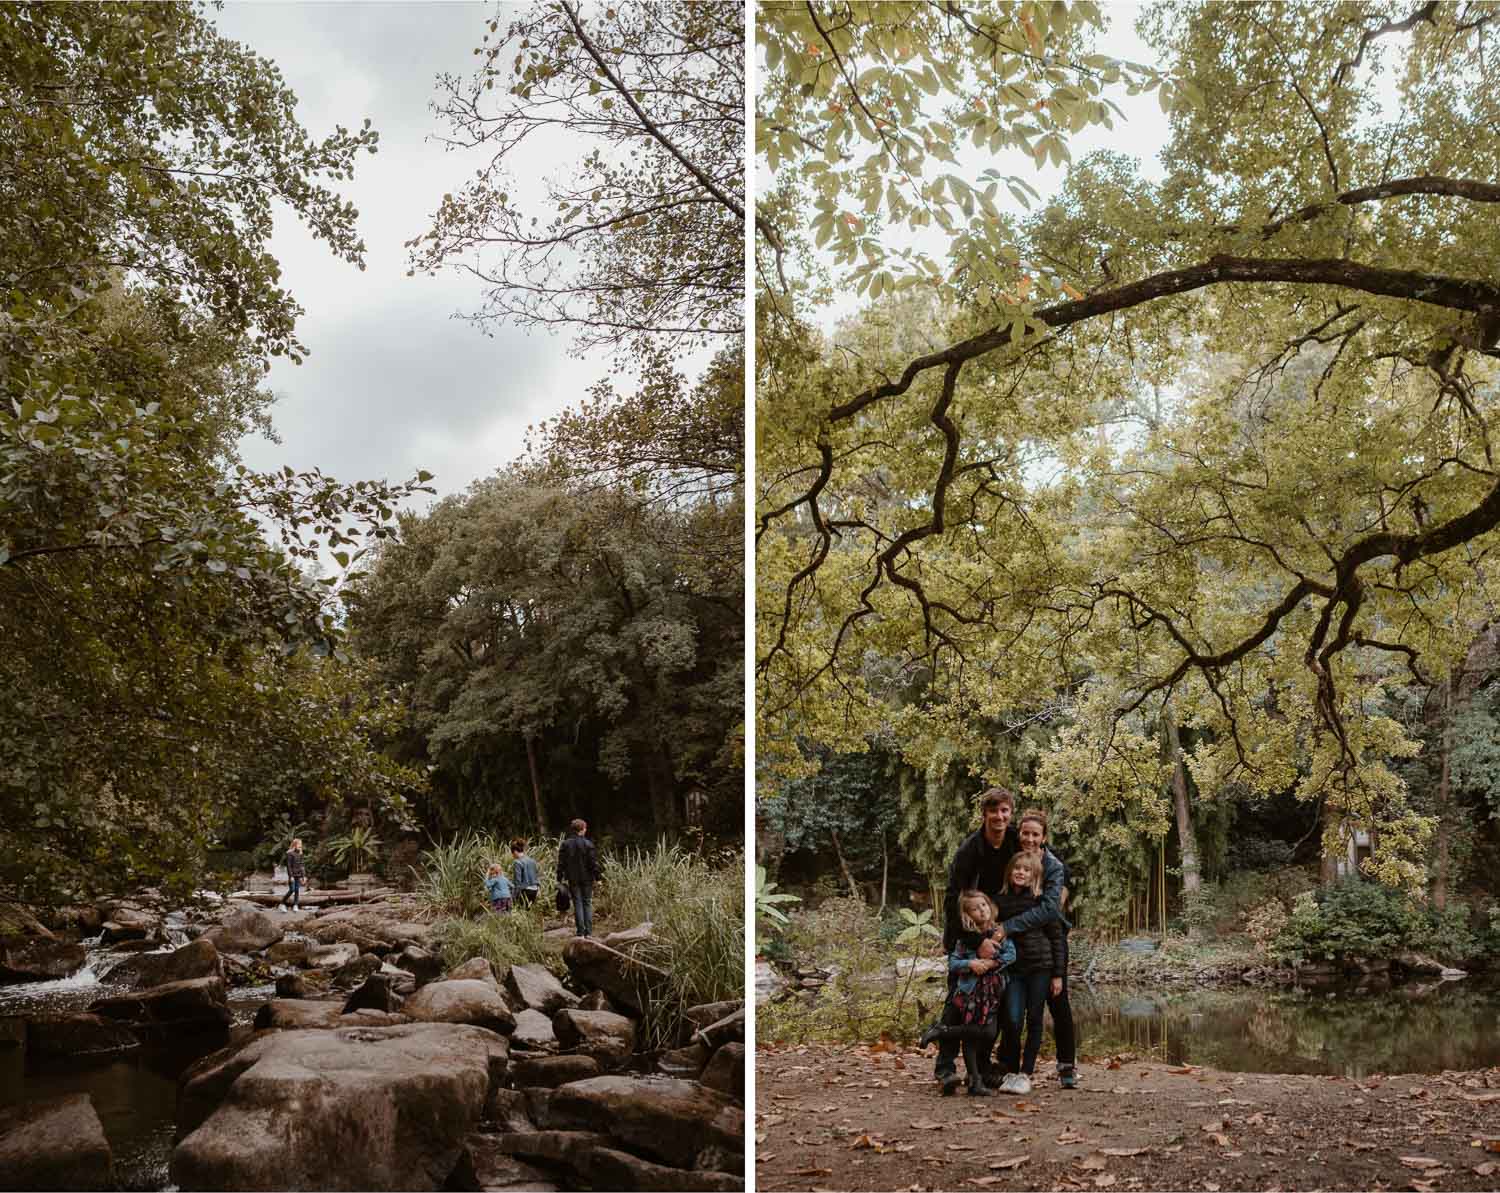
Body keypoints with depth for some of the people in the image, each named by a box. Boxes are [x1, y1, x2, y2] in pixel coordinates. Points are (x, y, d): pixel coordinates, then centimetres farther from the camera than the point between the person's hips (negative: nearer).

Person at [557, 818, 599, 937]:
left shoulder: (566, 844, 0)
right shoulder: (588, 844, -7)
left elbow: (561, 863, 1)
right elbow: (594, 862, -7)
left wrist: (560, 878, 7)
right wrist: (597, 878, -1)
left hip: (573, 879, 1)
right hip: (587, 878, -1)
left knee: (577, 903, 5)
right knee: (587, 903, 8)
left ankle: (581, 931, 1)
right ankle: (588, 931, 3)